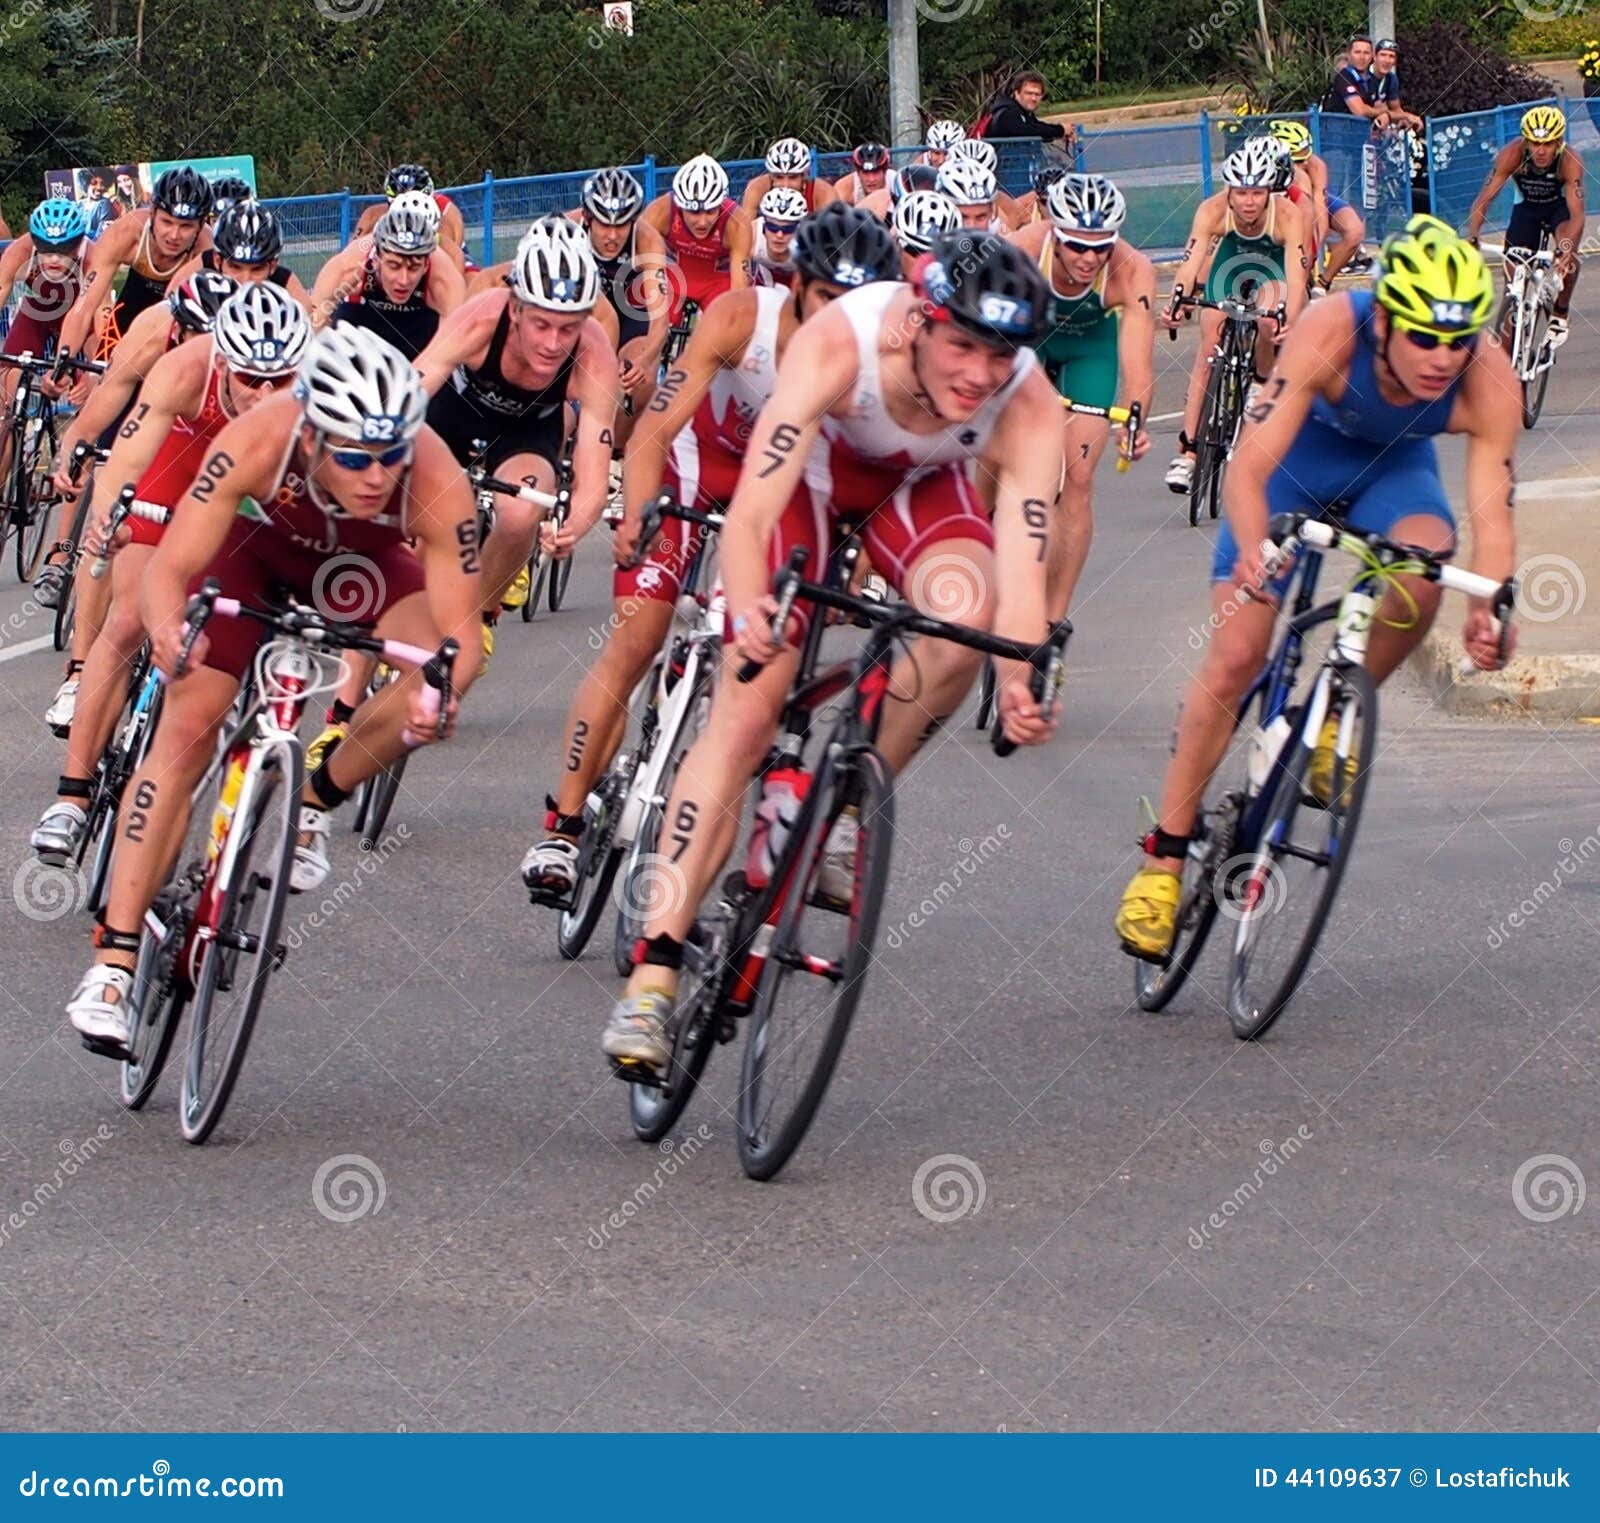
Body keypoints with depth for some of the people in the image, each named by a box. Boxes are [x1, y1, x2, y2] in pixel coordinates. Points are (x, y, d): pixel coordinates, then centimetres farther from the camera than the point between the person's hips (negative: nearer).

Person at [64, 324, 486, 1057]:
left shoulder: (435, 483, -38)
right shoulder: (258, 443, -40)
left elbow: (458, 630, -36)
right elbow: (167, 570, -40)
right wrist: (168, 632, -62)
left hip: (361, 557, 1)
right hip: (257, 539, -1)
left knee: (435, 684, -27)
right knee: (186, 727, -15)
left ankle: (314, 800, 0)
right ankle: (113, 961, -12)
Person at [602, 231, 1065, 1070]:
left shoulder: (1028, 409, -32)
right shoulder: (838, 344, -39)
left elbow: (1022, 571, -37)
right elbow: (750, 513, -43)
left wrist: (1022, 685, -56)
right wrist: (746, 609, -63)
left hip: (919, 484, 2)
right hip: (812, 469, -2)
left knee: (966, 619, -30)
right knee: (745, 711, -14)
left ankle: (848, 810, -5)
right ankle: (654, 965, -12)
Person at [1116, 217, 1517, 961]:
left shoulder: (1488, 383, -31)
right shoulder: (1330, 333, -38)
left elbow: (1491, 515, -32)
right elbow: (1248, 467, -40)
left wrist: (1489, 611, -51)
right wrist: (1253, 550, -58)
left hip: (1393, 467, 2)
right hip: (1296, 457, -2)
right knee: (1236, 655, -11)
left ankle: (1339, 718, -6)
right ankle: (1164, 857, 2)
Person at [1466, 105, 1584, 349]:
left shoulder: (1569, 160, -34)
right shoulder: (1512, 154, -31)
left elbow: (1577, 212, -40)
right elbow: (1483, 198, -33)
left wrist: (1567, 250, -56)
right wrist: (1472, 237, -49)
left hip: (1560, 207, -2)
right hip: (1526, 208, 2)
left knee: (1568, 257, -33)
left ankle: (1560, 315, -9)